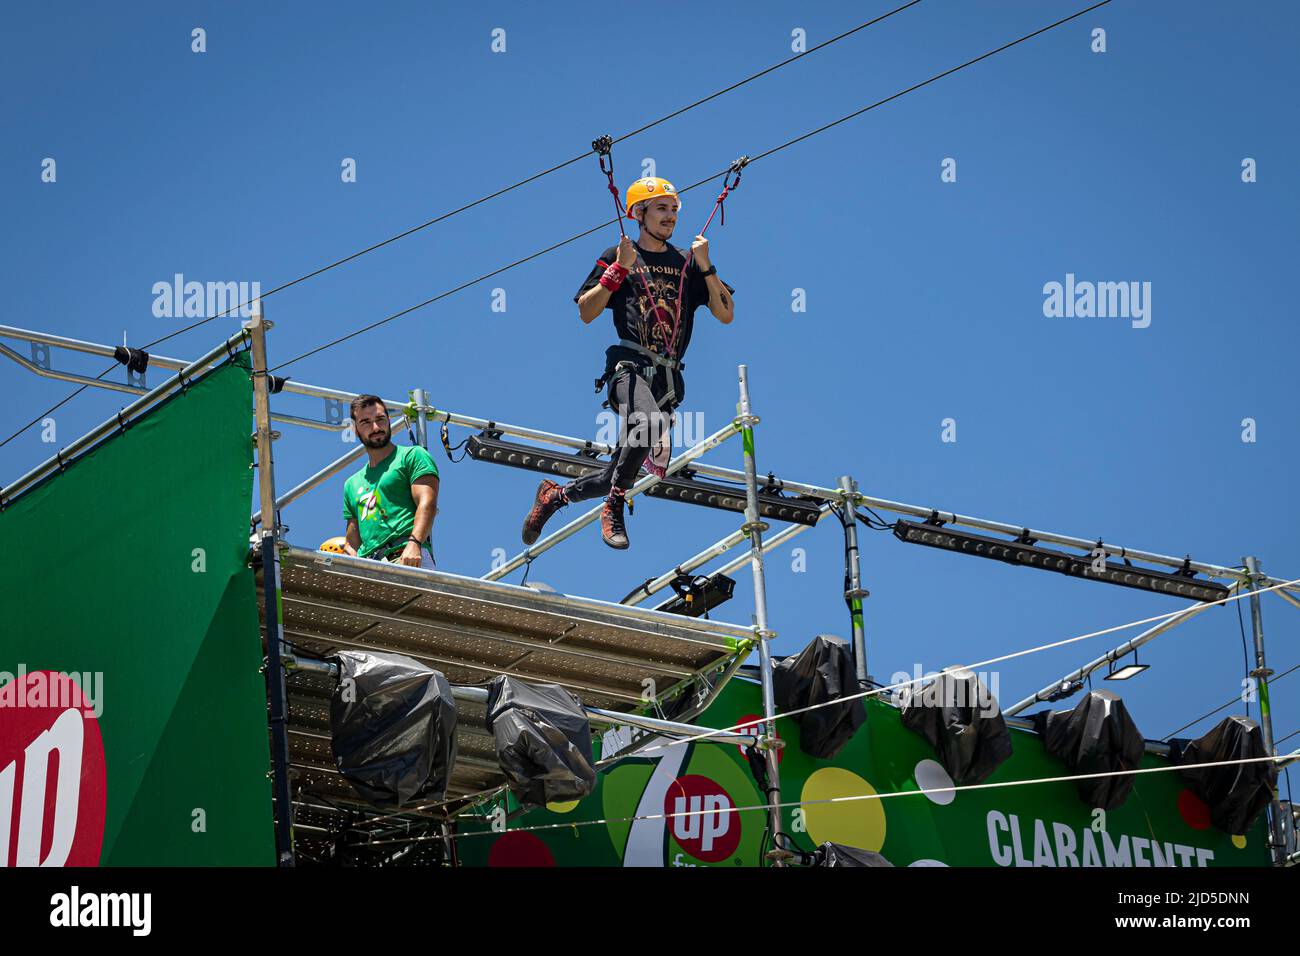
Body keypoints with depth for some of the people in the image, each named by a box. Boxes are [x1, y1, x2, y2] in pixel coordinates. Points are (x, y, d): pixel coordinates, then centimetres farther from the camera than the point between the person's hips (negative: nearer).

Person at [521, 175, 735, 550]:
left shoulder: (686, 263, 17)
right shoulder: (617, 256, 10)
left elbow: (726, 315, 10)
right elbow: (586, 313, 3)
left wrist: (705, 266, -1)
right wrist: (620, 268, -5)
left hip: (669, 379, 4)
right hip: (630, 368, -4)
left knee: (616, 480, 3)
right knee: (654, 424, -38)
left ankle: (556, 494, 29)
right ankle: (614, 509, -23)